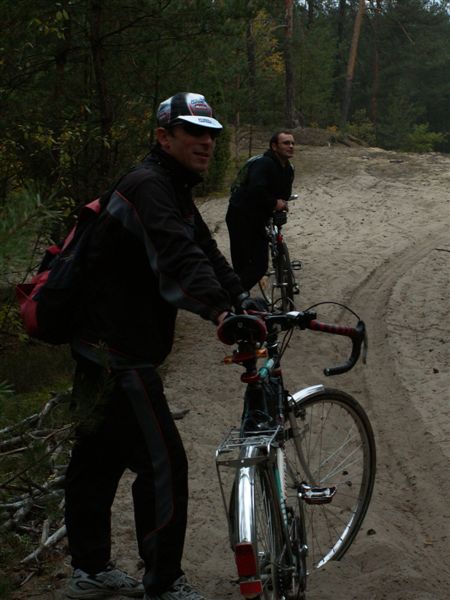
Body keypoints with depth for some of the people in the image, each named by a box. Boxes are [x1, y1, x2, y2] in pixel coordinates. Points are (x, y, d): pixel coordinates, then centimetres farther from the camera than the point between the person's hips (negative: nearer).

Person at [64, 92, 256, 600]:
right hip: (117, 353, -11)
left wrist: (245, 302, -3)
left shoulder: (174, 191, 17)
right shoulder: (148, 187, -18)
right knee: (163, 463, -6)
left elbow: (206, 252, 9)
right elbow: (176, 256, -35)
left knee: (97, 457, 18)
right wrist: (220, 311, -48)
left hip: (104, 346, 11)